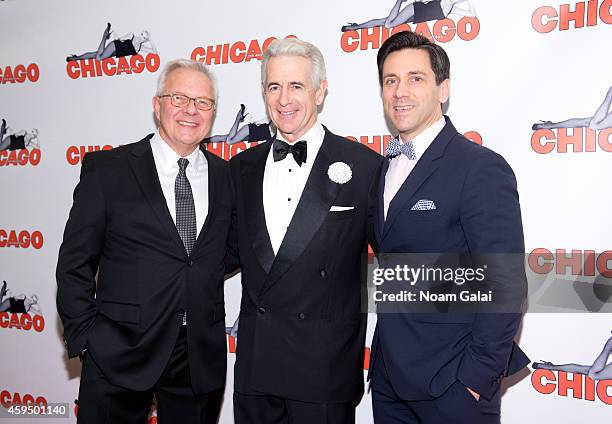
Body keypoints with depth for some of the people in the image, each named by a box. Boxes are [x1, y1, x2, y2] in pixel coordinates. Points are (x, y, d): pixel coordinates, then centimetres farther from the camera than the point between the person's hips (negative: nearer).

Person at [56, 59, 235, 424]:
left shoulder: (226, 175, 5)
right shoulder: (106, 169, -3)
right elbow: (75, 263, -2)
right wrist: (85, 337, -6)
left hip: (202, 357, 3)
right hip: (119, 353, -2)